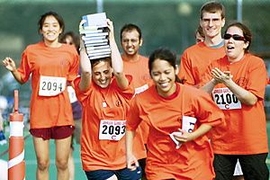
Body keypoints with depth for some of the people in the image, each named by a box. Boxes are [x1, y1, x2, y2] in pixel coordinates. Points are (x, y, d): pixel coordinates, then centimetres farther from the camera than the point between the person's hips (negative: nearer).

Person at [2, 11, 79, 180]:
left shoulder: (70, 52, 3)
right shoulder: (31, 51, 1)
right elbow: (22, 78, 9)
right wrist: (13, 70, -7)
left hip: (62, 113, 1)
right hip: (39, 113, -1)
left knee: (62, 163, 5)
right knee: (42, 163, 2)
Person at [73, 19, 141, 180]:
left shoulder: (121, 88, 0)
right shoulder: (88, 91, -5)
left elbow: (119, 71, -21)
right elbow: (86, 71, -25)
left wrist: (111, 38, -19)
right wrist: (84, 40, -20)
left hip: (124, 158, 3)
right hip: (97, 160, -3)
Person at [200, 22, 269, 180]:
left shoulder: (256, 63, -4)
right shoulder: (215, 65, 9)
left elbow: (251, 99, -13)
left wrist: (228, 82, -22)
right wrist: (214, 82, -18)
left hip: (250, 141, -3)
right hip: (221, 141, 4)